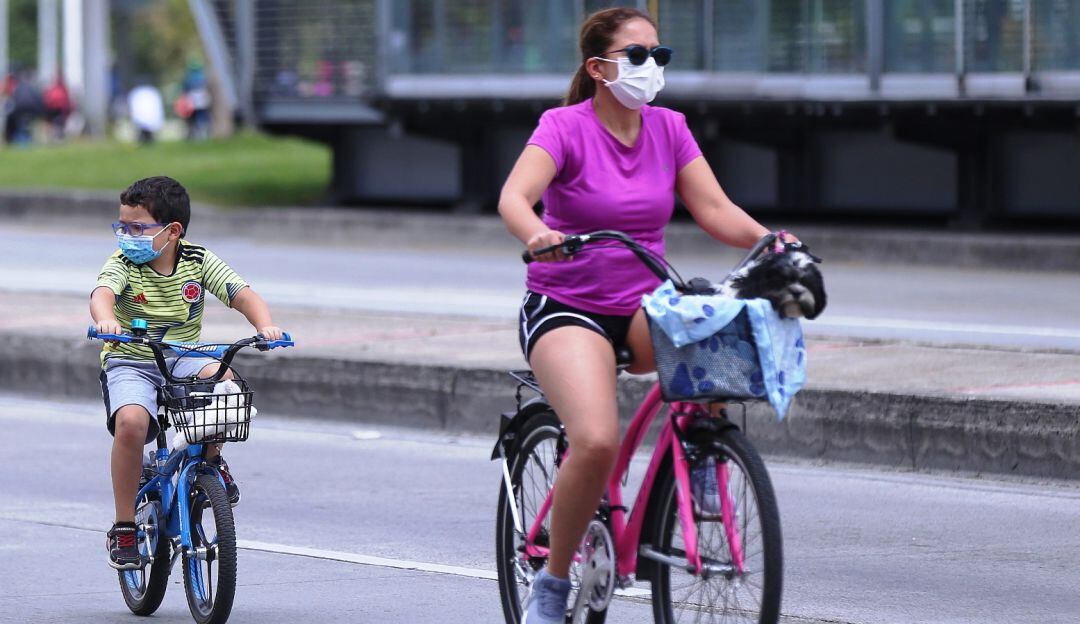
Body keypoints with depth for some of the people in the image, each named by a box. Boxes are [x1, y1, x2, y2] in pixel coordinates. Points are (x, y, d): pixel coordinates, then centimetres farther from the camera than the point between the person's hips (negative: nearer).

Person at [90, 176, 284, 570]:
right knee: (131, 421, -32)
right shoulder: (123, 264, -8)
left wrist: (265, 325, -32)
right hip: (129, 363, -1)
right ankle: (123, 527, -16)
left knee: (223, 380, -32)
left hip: (184, 358, 1)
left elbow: (243, 295, -10)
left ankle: (210, 459, 0)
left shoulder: (198, 261, -2)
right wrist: (105, 320, -53)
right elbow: (102, 293, -29)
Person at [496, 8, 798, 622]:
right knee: (598, 442, -28)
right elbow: (515, 195, -26)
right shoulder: (565, 127, -9)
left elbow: (715, 210, -2)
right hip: (567, 308, -4)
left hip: (644, 308, 4)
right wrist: (536, 234, -48)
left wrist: (767, 239, -22)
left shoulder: (669, 129, 5)